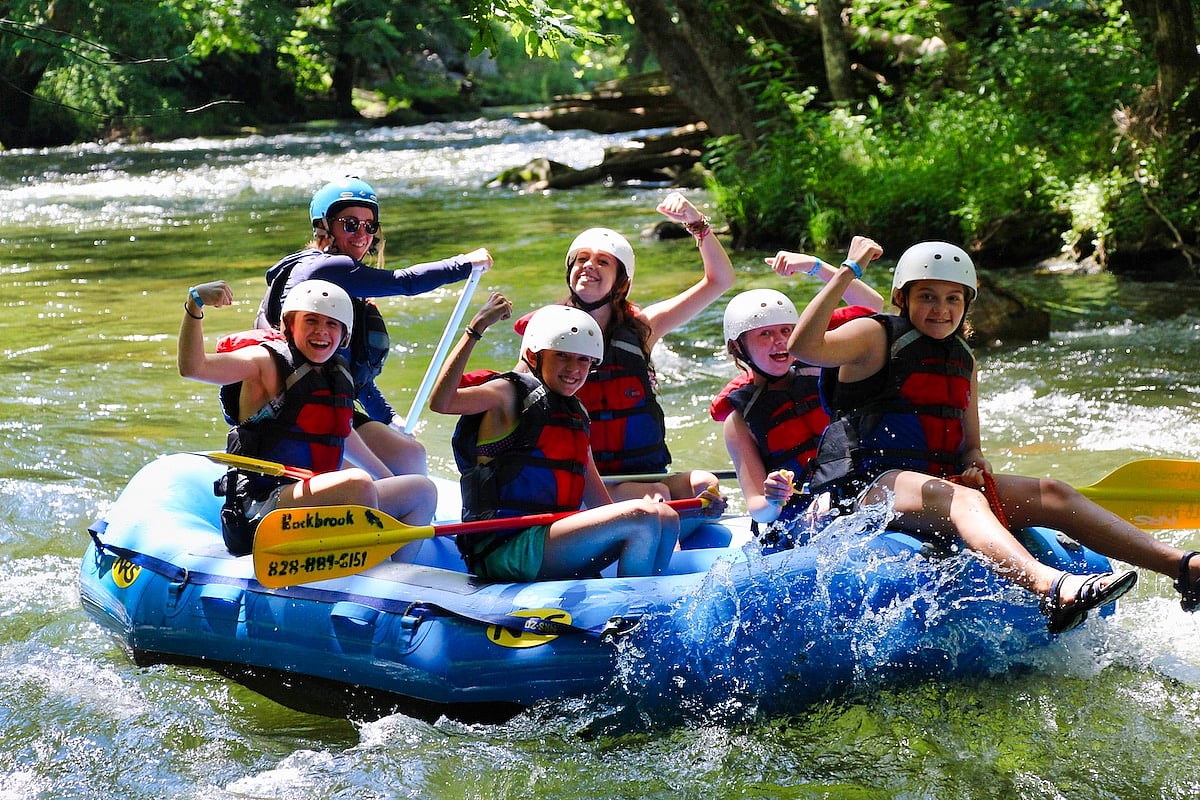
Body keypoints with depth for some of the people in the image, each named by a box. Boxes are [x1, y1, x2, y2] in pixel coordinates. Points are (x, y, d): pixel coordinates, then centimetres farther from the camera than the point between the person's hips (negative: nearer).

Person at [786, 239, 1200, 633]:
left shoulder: (963, 360, 20)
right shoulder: (876, 337, -1)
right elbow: (803, 346, -20)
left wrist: (974, 461, -2)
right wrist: (848, 272, -20)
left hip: (939, 480, 8)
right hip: (869, 483, -8)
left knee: (1051, 494, -10)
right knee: (963, 500, -36)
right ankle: (1051, 588, -66)